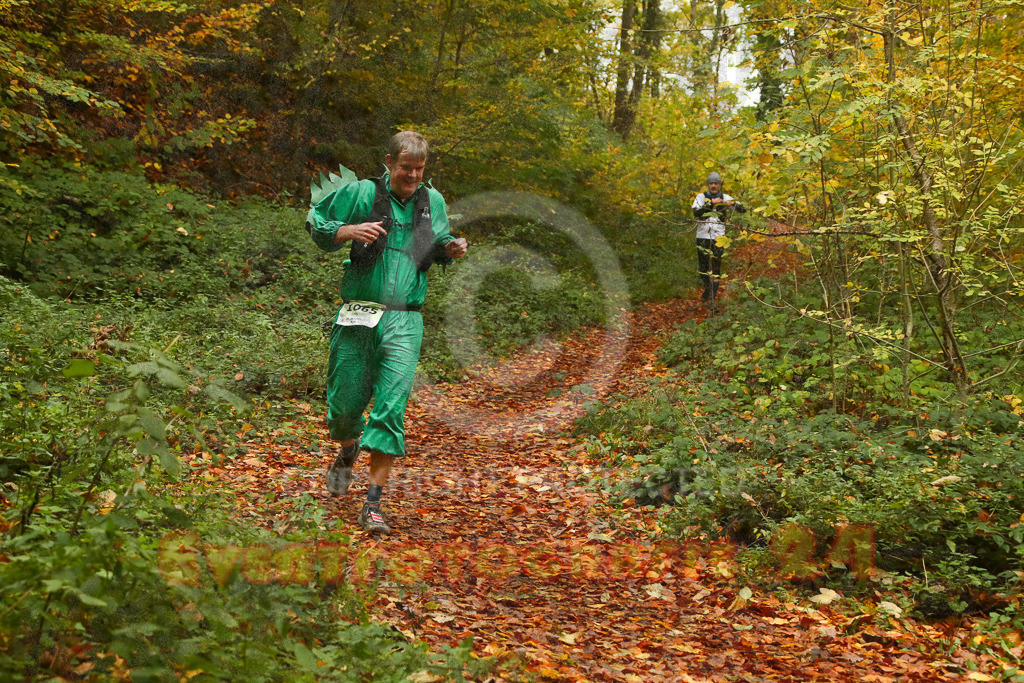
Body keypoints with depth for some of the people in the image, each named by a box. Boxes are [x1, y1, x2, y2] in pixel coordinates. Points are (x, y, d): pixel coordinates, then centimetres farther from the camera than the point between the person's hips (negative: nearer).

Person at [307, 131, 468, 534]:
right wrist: (349, 231, -13)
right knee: (346, 401, 8)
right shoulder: (360, 193, 2)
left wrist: (450, 249, 4)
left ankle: (373, 504, -6)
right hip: (357, 318, -1)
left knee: (391, 410, -10)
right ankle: (348, 453, 44)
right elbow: (315, 222, 5)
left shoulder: (434, 202, 13)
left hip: (404, 322, 1)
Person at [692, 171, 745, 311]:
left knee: (716, 267, -4)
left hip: (718, 237, 0)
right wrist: (711, 203, -21)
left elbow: (743, 210, 1)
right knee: (702, 266, 7)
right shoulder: (701, 197, 3)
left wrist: (733, 204, -19)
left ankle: (712, 297, 1)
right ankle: (707, 289, 33)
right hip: (703, 236, 0)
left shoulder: (725, 198, 6)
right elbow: (696, 212, -13)